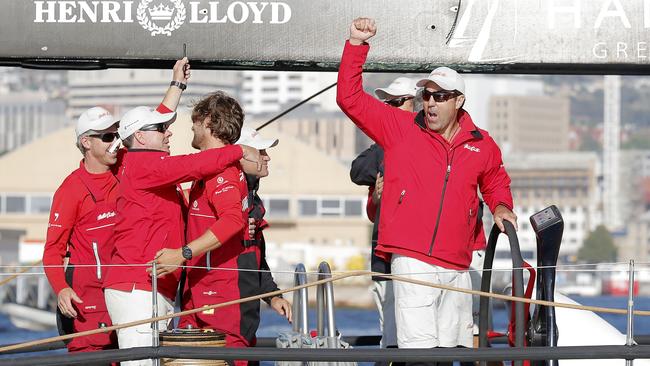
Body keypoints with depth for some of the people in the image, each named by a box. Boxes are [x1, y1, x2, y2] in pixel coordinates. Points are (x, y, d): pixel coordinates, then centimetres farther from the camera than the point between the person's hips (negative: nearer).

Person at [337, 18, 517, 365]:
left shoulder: (482, 145, 12)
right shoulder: (400, 127, 4)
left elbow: (495, 181, 33)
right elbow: (350, 98, 1)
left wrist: (500, 206, 13)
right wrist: (356, 44, -6)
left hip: (457, 268, 4)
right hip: (411, 261, -4)